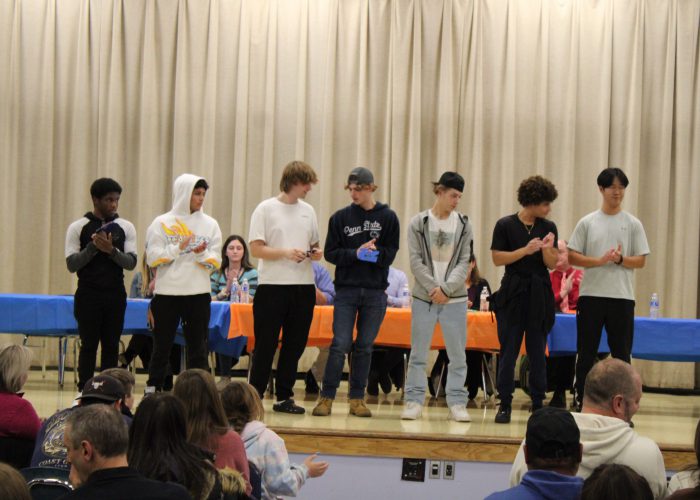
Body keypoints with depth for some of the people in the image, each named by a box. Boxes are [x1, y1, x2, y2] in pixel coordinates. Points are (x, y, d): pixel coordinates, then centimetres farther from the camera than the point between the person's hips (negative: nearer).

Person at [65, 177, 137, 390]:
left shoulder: (126, 227, 4)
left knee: (112, 346, 5)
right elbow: (72, 264, -6)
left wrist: (111, 250, -20)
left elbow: (131, 262, -2)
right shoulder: (78, 227, -2)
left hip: (116, 295, 2)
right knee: (89, 345, 0)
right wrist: (93, 247, -18)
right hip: (88, 295, -2)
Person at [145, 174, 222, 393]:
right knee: (162, 345, 6)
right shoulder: (162, 223, 2)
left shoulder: (210, 224, 7)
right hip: (167, 293, -2)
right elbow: (153, 258, -5)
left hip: (199, 294, 2)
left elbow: (215, 262, 3)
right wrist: (178, 248, -15)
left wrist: (201, 254, -17)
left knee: (198, 347, 4)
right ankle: (153, 391, 15)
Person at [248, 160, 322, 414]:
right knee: (265, 345, -1)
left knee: (294, 345, 8)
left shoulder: (308, 210, 13)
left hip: (303, 286, 5)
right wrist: (286, 253, -20)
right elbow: (256, 249, -8)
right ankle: (254, 395, 7)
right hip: (272, 285, -5)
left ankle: (284, 397, 16)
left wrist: (316, 253, -3)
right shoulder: (266, 209, -3)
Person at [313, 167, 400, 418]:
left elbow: (390, 253, -1)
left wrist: (373, 254, -20)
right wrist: (356, 253, -14)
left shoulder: (388, 217, 2)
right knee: (340, 344, -6)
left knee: (365, 347, 6)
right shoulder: (340, 217, 3)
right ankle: (327, 397, 1)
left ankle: (357, 398, 14)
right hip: (346, 289, -1)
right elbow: (331, 253, 0)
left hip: (375, 291, 1)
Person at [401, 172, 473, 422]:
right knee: (418, 352, 3)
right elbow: (416, 261, -4)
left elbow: (464, 262, 0)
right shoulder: (418, 223, 0)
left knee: (457, 354, 3)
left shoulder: (463, 224, 4)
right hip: (424, 297, -1)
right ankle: (414, 400, 9)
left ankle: (457, 402, 10)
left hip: (455, 299, 1)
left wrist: (446, 289, -11)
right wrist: (434, 288, -12)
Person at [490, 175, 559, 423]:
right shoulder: (505, 225, -2)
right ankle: (505, 404, 3)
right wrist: (525, 250, -16)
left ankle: (538, 403, 10)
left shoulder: (548, 227, 6)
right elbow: (497, 258, -6)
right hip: (513, 293, -2)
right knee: (509, 349, -1)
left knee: (537, 351, 4)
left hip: (540, 294, 3)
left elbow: (552, 264, 5)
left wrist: (547, 249, -16)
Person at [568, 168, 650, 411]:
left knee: (621, 354, 3)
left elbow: (641, 261, 3)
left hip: (622, 297, 0)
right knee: (587, 352, 5)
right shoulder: (587, 223, 5)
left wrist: (620, 259, -16)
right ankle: (581, 402, 13)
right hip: (591, 294, 0)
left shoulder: (633, 224, 5)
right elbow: (572, 257, 1)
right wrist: (600, 260, -13)